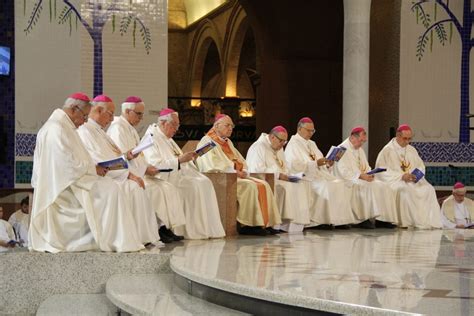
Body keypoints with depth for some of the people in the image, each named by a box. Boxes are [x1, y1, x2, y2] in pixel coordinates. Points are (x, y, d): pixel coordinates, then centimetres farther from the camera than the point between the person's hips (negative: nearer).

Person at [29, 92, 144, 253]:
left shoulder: (64, 126, 16)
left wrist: (92, 167, 5)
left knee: (109, 188, 0)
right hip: (62, 186, -11)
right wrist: (93, 169, -11)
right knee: (109, 189, -17)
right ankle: (119, 242, -14)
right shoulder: (56, 129, -18)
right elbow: (68, 164, -23)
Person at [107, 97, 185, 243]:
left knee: (167, 187, -6)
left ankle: (167, 227, -14)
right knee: (154, 189, -26)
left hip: (138, 172, 10)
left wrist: (148, 167, 2)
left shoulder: (131, 129, 20)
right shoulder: (117, 128, -11)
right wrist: (145, 169, -17)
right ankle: (159, 229, -18)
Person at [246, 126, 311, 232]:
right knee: (288, 187, -33)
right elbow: (257, 170, -22)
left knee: (303, 184, -9)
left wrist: (287, 176, -1)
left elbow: (283, 168, 23)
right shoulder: (259, 147, -11)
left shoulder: (279, 148, 19)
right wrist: (278, 175, -25)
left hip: (280, 179, 9)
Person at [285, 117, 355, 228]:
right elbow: (294, 166, -17)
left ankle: (340, 219, -20)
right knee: (326, 187, -31)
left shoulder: (312, 144, 24)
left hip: (320, 175, 8)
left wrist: (328, 164, -1)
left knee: (340, 184, -15)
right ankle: (321, 220, -24)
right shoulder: (293, 144, -3)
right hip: (305, 178, -8)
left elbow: (321, 165, 24)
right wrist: (315, 163, -22)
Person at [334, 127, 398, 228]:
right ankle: (364, 219, -28)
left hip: (362, 178, 8)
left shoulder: (360, 150, 19)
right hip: (348, 180, -8)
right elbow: (343, 171, -19)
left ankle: (381, 218, -18)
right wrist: (360, 175, -26)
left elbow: (366, 167, 21)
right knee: (369, 187, -32)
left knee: (383, 186, -12)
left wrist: (369, 174, -3)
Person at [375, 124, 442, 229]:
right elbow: (382, 171, -12)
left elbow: (421, 166, 18)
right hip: (395, 181, -5)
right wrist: (401, 176, -20)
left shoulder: (411, 150, 16)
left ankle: (429, 221, -25)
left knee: (429, 189, -22)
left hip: (412, 180, 5)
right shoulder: (387, 151, -3)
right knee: (405, 190, -38)